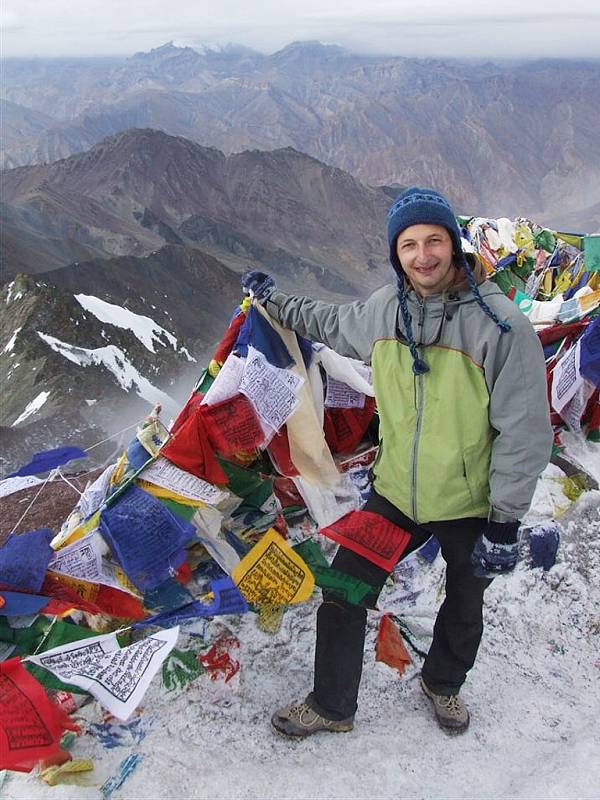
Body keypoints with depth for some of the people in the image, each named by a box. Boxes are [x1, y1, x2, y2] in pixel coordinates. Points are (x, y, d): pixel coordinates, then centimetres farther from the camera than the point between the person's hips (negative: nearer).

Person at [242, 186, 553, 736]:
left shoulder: (500, 323, -21)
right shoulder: (384, 309, -7)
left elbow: (524, 430, -18)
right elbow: (332, 324, 18)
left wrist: (504, 524, -17)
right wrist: (275, 300, 24)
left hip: (471, 505, -2)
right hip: (395, 493, 3)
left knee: (464, 609, 22)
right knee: (343, 593, 6)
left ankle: (443, 684, 54)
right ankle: (331, 705, 31)